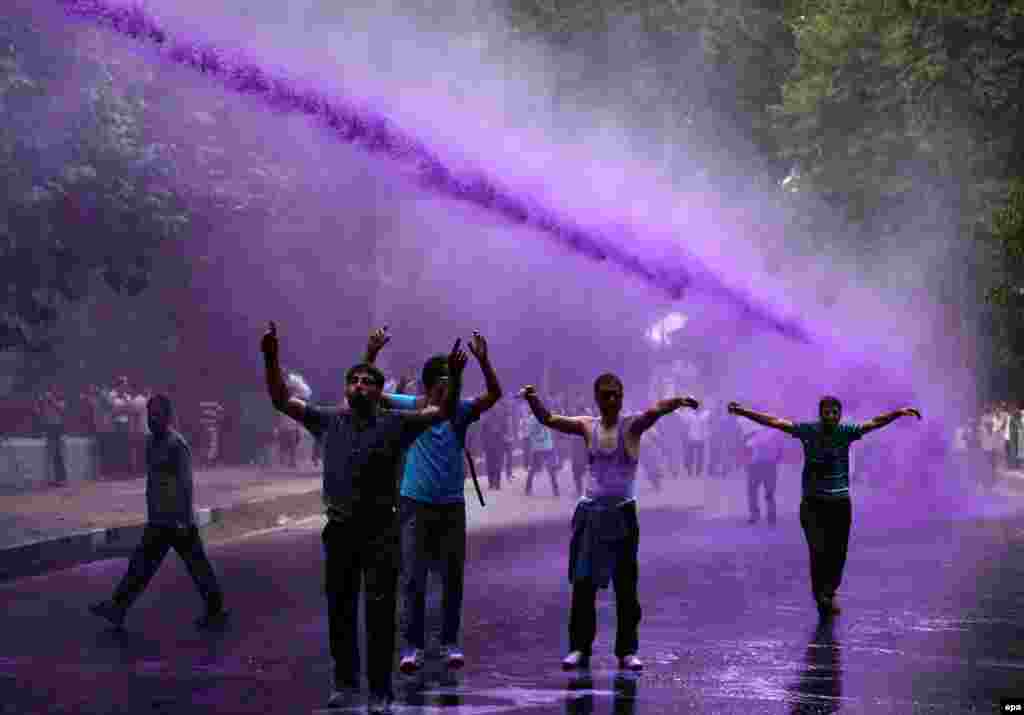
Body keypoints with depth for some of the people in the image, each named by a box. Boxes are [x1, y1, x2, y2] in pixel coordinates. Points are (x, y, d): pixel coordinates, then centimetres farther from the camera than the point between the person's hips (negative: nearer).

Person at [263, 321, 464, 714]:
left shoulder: (394, 424, -2)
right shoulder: (328, 421, 6)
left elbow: (444, 411, -8)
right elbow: (282, 400, 6)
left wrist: (454, 376, -24)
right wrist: (271, 360, -6)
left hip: (380, 532, -3)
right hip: (340, 530, 3)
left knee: (379, 613, -3)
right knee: (339, 611, 11)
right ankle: (345, 682, 27)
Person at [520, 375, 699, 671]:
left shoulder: (632, 425, -4)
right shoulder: (587, 426, 5)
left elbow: (655, 410, -23)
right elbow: (548, 419, 3)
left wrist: (678, 401, -43)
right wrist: (532, 399, -17)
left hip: (621, 513, -2)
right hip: (590, 512, 2)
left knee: (625, 586, 1)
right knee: (583, 583, 3)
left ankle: (627, 650, 9)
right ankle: (580, 647, 10)